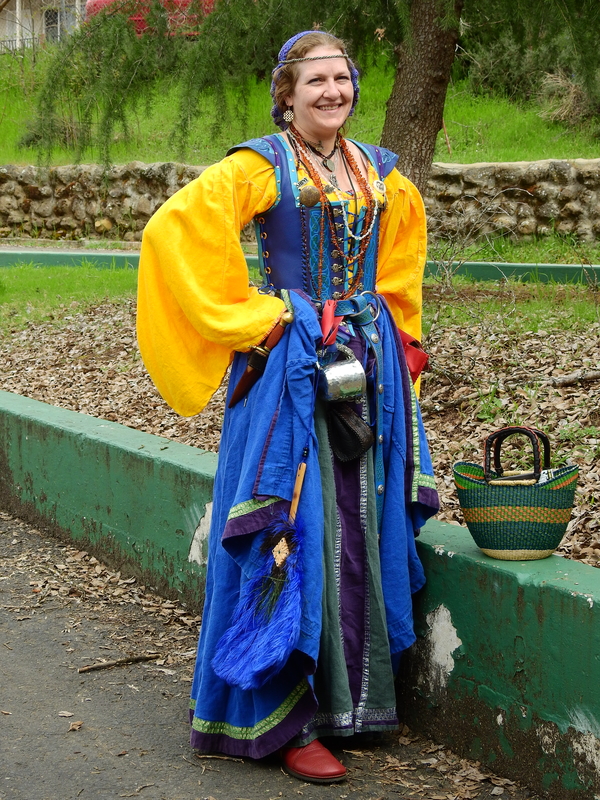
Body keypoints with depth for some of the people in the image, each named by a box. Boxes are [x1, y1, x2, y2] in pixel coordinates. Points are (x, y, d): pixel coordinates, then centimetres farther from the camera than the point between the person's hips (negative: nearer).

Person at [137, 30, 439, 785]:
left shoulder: (380, 173, 11)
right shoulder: (260, 166, -7)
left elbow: (405, 234, 30)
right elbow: (173, 227, -17)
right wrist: (249, 317, -15)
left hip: (369, 363, 6)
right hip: (292, 364, -6)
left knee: (362, 526, 10)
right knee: (296, 531, -6)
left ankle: (349, 695, 23)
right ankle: (285, 718, 1)